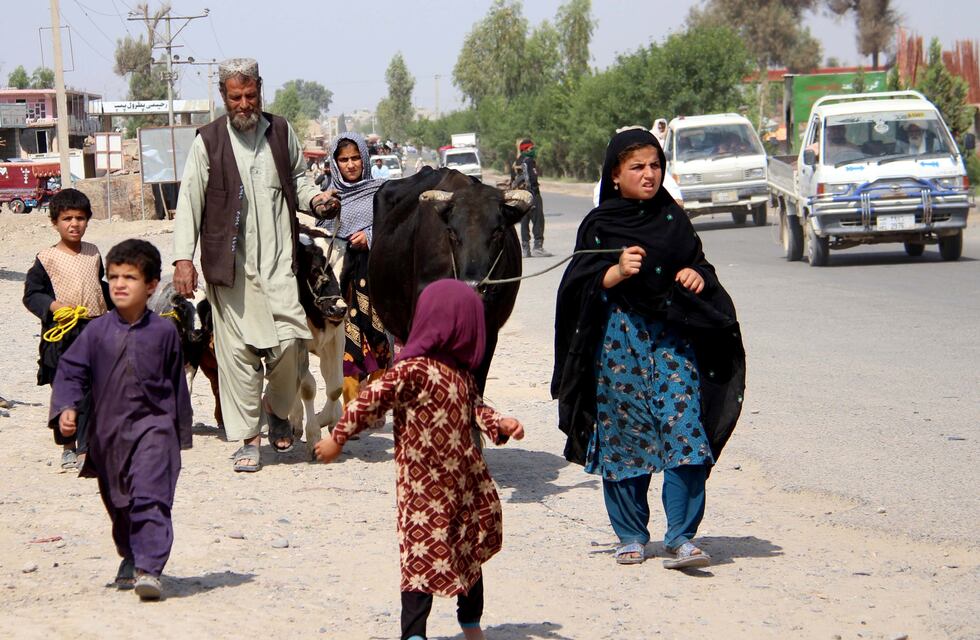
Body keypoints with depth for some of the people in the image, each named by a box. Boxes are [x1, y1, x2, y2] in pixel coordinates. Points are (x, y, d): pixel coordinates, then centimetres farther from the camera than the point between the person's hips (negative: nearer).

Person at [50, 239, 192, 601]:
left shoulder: (163, 332, -2)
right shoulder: (97, 332, 1)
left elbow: (177, 384, 6)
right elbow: (71, 371, 0)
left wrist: (181, 433, 10)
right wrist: (66, 408, -17)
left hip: (152, 426, -3)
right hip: (108, 431, 3)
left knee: (150, 498, -19)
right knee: (118, 506, 16)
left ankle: (150, 569, -23)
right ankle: (130, 559, 38)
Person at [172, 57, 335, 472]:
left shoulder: (281, 133, 11)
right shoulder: (208, 141, 2)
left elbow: (297, 178, 25)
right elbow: (189, 201, 1)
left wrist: (314, 198, 3)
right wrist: (183, 258, -7)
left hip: (278, 263, 2)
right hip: (230, 266, -2)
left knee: (291, 342, -9)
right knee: (237, 351, -2)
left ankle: (276, 408, 19)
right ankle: (247, 438, 7)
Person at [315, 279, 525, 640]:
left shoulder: (462, 372, 9)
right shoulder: (414, 370, -19)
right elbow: (371, 401, -16)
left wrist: (500, 424, 4)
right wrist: (338, 439, -12)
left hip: (465, 486, 9)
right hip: (425, 487, -9)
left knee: (471, 551, 18)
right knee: (425, 551, -10)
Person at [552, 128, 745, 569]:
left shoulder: (672, 219, 12)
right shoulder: (599, 225, 3)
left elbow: (697, 262, 19)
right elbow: (582, 284, -2)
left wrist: (698, 276, -4)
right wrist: (617, 271, -20)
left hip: (673, 337, 2)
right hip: (620, 337, -2)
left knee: (684, 429, -11)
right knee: (623, 434, 2)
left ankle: (681, 538, -12)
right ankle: (631, 536, 15)